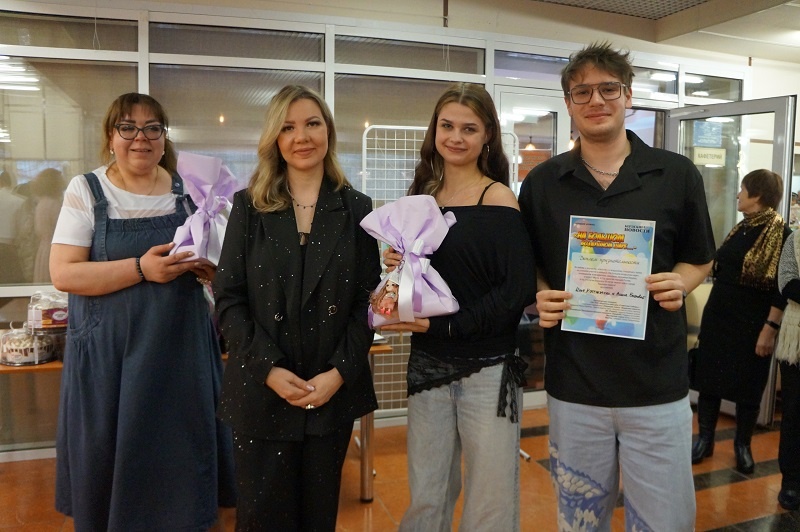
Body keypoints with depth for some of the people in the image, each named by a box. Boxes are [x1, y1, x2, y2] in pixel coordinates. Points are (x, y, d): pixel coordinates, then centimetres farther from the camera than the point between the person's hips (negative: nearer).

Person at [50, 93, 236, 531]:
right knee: (112, 462, 8)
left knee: (180, 454, 8)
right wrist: (141, 268, -21)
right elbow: (63, 273, -10)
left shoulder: (186, 189, 6)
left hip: (180, 347, 2)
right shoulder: (86, 190, -1)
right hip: (108, 353, -2)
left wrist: (206, 267, -9)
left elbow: (216, 260, 15)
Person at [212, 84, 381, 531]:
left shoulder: (357, 208, 3)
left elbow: (368, 301, 0)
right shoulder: (249, 206, 2)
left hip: (335, 390, 1)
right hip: (262, 390, 0)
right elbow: (229, 300, -3)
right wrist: (269, 369, -13)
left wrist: (339, 373, -10)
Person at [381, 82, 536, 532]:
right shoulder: (423, 197, 7)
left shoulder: (498, 200, -8)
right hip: (427, 366, 5)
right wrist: (397, 267, -6)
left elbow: (518, 290, -14)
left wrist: (444, 325, -17)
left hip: (489, 372, -4)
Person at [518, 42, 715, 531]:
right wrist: (542, 298, -11)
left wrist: (679, 283, -11)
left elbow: (700, 260, 10)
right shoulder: (542, 182, 2)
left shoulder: (678, 175, -1)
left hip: (658, 384, 0)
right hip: (573, 385, 1)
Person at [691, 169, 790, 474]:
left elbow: (782, 289, -16)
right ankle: (705, 440, 20)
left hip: (753, 323, -6)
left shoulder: (781, 234, -12)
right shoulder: (740, 228, 9)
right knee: (708, 378, 8)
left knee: (748, 386, 7)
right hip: (718, 316, 7)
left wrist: (770, 329, -19)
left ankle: (743, 446, 24)